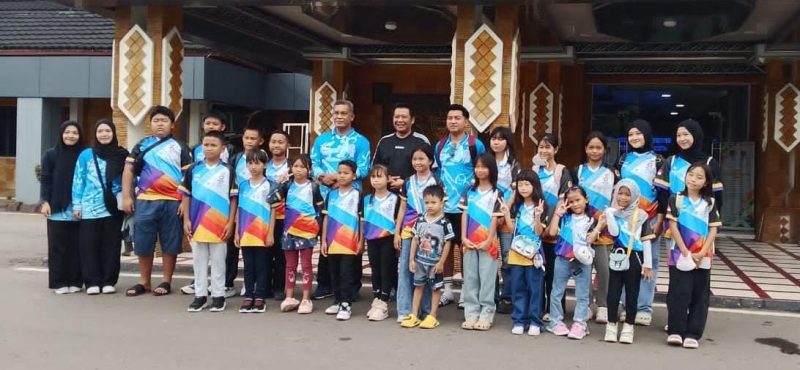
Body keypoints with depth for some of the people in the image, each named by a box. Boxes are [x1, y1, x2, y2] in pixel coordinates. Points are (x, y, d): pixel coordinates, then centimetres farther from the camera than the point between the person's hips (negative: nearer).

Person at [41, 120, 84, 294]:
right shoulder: (51, 155, 4)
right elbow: (45, 180, 3)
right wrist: (45, 202, -7)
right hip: (57, 209, -1)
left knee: (76, 246, 4)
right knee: (58, 246, 2)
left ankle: (75, 281, 12)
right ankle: (59, 282, 8)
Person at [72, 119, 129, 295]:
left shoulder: (122, 155, 5)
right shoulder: (86, 155, 2)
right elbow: (78, 181, 4)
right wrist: (77, 205, 1)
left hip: (113, 208, 1)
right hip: (90, 208, -1)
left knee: (111, 245, 5)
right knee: (90, 246, 1)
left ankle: (109, 281, 13)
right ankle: (92, 281, 9)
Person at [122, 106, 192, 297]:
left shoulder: (180, 148, 6)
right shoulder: (142, 145, 12)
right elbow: (129, 170, 11)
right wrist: (126, 197, 2)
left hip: (172, 202, -2)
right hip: (145, 201, 2)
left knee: (170, 244, 4)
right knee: (143, 244, 6)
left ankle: (166, 282, 14)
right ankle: (144, 282, 18)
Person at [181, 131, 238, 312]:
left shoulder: (227, 171, -2)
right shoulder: (193, 169, 4)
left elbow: (233, 199, 0)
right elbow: (186, 195, 8)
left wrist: (230, 223, -5)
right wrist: (186, 220, 1)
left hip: (219, 224, -2)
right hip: (197, 223, 2)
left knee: (218, 261, 5)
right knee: (199, 261, 9)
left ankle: (218, 295, 13)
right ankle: (200, 295, 17)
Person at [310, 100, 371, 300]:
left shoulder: (360, 141, 2)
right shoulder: (322, 139, 14)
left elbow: (363, 169, -9)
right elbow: (313, 164, 6)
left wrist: (339, 176, -18)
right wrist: (323, 176, -14)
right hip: (326, 196, 3)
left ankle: (353, 286, 10)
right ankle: (324, 284, 15)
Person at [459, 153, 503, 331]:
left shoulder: (496, 193, -1)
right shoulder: (470, 191, 10)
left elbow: (495, 218, -5)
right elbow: (465, 215, 6)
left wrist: (489, 240, -13)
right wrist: (464, 237, -3)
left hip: (487, 242, -4)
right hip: (470, 241, 4)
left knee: (487, 278, 0)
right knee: (470, 278, 5)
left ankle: (486, 315, 5)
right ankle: (471, 314, 11)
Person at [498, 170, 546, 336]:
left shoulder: (539, 206, -5)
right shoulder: (516, 206, 9)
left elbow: (539, 232, -9)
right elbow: (512, 228, 8)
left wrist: (537, 216, -24)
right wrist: (506, 213, -3)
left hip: (533, 253, -4)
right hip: (516, 252, 4)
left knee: (535, 288, 1)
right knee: (518, 288, 7)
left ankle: (535, 322, 8)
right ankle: (519, 321, 13)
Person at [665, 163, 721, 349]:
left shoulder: (710, 203, 6)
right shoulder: (676, 199, 1)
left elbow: (713, 231, 2)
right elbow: (673, 227, -5)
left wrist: (701, 253, -11)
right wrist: (686, 252, -12)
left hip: (702, 258, 2)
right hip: (680, 255, -2)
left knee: (700, 296, 2)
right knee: (679, 294, -3)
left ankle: (693, 334, 7)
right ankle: (676, 331, 4)